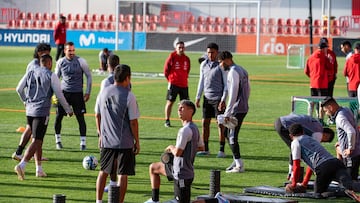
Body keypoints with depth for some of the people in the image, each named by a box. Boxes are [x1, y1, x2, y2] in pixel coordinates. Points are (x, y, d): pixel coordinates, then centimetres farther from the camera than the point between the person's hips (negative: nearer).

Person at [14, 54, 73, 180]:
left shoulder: (30, 73, 10)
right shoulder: (51, 76, -5)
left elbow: (19, 89, 14)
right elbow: (59, 95, -4)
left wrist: (25, 101, 33)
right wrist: (68, 110, 9)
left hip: (30, 111, 6)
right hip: (42, 112, -6)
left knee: (38, 140, 17)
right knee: (36, 141, -7)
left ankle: (39, 169, 18)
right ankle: (21, 165, -22)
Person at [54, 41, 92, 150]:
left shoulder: (81, 61, -7)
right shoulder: (60, 62, 0)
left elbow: (89, 76, 3)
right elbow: (56, 77, 13)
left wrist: (88, 92, 0)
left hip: (77, 93, -2)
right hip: (64, 92, 2)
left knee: (81, 118, -3)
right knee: (58, 117, -1)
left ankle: (83, 143, 5)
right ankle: (58, 140, 16)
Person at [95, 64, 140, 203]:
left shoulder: (104, 92, 2)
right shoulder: (129, 96, -13)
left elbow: (97, 115, 11)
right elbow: (133, 121, -12)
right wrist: (137, 142, -2)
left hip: (106, 140, 5)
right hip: (125, 142, -5)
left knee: (103, 172, 17)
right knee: (123, 174, 3)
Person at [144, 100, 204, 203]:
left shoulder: (185, 130, -23)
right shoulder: (195, 128, 7)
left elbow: (177, 152, -25)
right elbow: (201, 147, 21)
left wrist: (171, 147, -4)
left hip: (182, 173, -10)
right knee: (153, 168, 23)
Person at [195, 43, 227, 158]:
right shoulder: (204, 65, 9)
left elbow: (226, 84, -6)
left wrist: (223, 100, -13)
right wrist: (198, 97, 13)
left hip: (218, 98, -5)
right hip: (207, 98, 5)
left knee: (220, 124, -3)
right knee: (205, 123, 4)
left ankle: (222, 150, 1)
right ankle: (206, 149, 12)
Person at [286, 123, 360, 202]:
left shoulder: (295, 142, 15)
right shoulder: (311, 139, 39)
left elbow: (296, 166, 11)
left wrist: (293, 185, 24)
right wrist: (304, 183, 52)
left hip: (323, 167, -6)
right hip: (336, 162, 6)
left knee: (318, 192, 7)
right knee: (348, 183, -14)